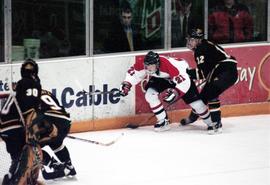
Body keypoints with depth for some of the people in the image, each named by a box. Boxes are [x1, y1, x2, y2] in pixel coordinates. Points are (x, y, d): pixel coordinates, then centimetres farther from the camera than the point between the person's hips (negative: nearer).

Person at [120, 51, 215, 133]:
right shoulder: (142, 64, -29)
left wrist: (176, 92, -53)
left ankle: (211, 122, 15)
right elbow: (133, 71, -8)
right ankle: (163, 121, -4)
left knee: (194, 101, -7)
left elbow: (183, 81, -43)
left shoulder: (169, 64, -44)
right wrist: (126, 84, -18)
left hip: (182, 73, -5)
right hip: (160, 78, 5)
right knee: (150, 95, -18)